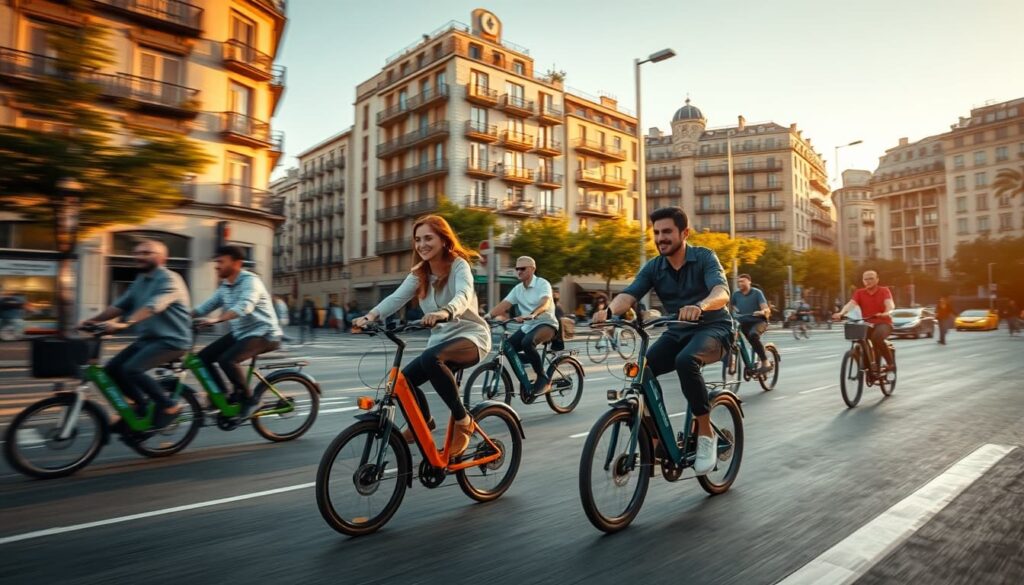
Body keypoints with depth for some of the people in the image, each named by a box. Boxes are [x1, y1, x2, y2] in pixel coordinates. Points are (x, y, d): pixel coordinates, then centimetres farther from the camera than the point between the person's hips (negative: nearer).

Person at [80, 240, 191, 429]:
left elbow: (152, 306, -31)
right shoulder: (140, 281, 14)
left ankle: (169, 406, -8)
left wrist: (125, 323, -43)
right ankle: (142, 406, 16)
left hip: (171, 339, -9)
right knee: (113, 368, 0)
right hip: (147, 337, 9)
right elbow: (120, 305, 12)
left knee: (131, 369, -23)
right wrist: (93, 320, -1)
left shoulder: (169, 279, -15)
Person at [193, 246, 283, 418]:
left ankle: (248, 398, -8)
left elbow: (244, 306, -33)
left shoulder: (250, 280, -17)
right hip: (240, 332, 9)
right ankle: (223, 396, 11)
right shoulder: (224, 286, 10)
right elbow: (207, 305, 10)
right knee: (203, 357, -1)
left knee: (227, 360, -28)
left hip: (262, 333, -9)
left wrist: (216, 320, -45)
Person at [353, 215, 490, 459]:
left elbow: (464, 296, -33)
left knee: (430, 359, -35)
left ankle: (462, 419, -17)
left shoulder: (458, 265, -12)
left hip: (470, 336, -6)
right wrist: (371, 315, -30)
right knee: (404, 379, -13)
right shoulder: (418, 273, 5)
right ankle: (423, 421, 20)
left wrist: (445, 312, -55)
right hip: (440, 339, 6)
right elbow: (396, 297, -11)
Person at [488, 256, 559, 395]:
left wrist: (531, 315, -49)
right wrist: (488, 315, -20)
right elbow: (503, 305, -2)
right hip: (528, 326, 7)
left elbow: (545, 304, -30)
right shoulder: (517, 289, 7)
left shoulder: (542, 284, -11)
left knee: (527, 342, -35)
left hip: (546, 324, -6)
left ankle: (543, 378, -19)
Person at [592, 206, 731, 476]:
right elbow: (629, 294, -19)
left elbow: (722, 292, -30)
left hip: (713, 328, -4)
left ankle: (706, 433, -17)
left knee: (685, 360, -37)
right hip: (678, 332, 4)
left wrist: (700, 306, -54)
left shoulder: (704, 257, -12)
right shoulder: (653, 267, -2)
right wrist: (609, 310, -43)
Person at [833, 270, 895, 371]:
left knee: (877, 338, -31)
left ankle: (890, 363, -14)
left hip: (883, 323, -3)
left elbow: (890, 304, -17)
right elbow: (851, 304, -14)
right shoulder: (859, 293, 4)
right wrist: (841, 313, -35)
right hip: (867, 324, 3)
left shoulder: (884, 290, 1)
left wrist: (886, 313, -42)